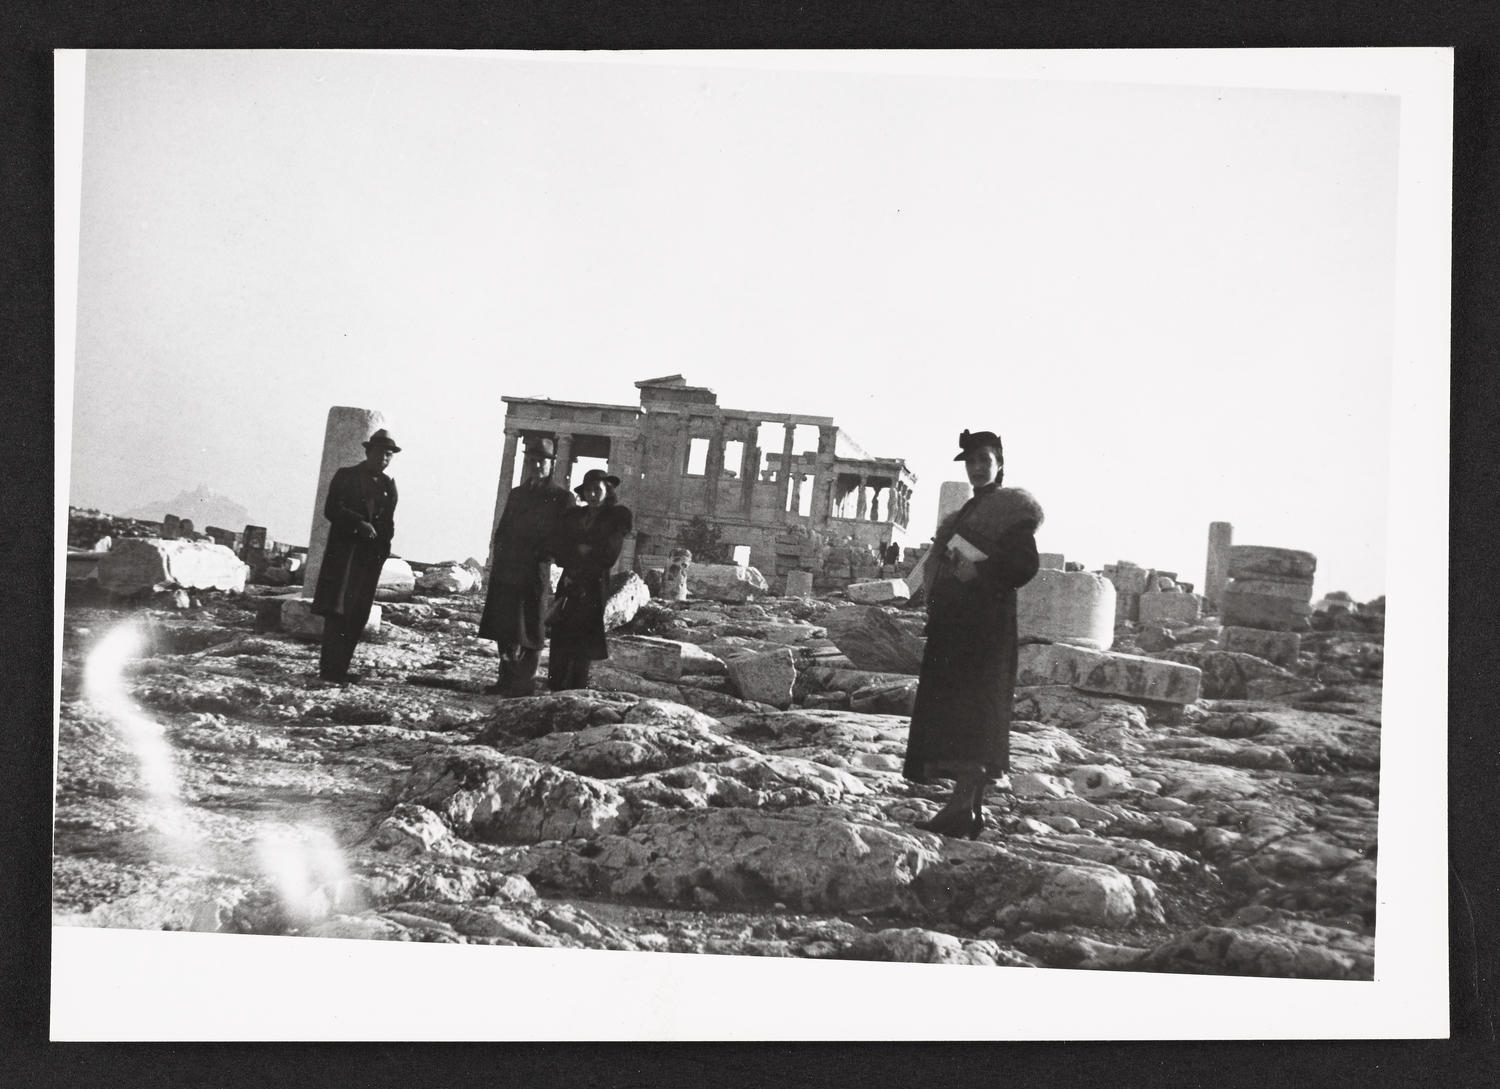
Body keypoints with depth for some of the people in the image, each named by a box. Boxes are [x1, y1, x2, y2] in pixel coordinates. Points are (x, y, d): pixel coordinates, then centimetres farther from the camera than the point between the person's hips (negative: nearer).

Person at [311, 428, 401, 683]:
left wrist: (382, 547, 1)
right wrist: (360, 523, -19)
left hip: (371, 556, 5)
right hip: (344, 552, -5)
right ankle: (330, 668, -12)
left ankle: (339, 667, 5)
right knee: (337, 611, -11)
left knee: (357, 616, 2)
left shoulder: (388, 485, 16)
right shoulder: (345, 476, 2)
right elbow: (331, 510, -8)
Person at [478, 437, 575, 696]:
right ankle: (507, 679, 17)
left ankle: (526, 681, 3)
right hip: (505, 571, 6)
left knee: (529, 628, -3)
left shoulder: (561, 497, 0)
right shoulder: (516, 494, 18)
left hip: (535, 571, -6)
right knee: (504, 628, 8)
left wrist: (540, 553, -13)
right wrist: (497, 562, 5)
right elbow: (501, 531, 18)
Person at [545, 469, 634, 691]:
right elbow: (559, 549, 9)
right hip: (568, 586, 4)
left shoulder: (617, 517, 3)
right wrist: (580, 550, -9)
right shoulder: (574, 515, 17)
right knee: (559, 645, -3)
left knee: (582, 648, -7)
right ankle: (555, 691, 0)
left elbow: (607, 556, -4)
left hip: (593, 590, -4)